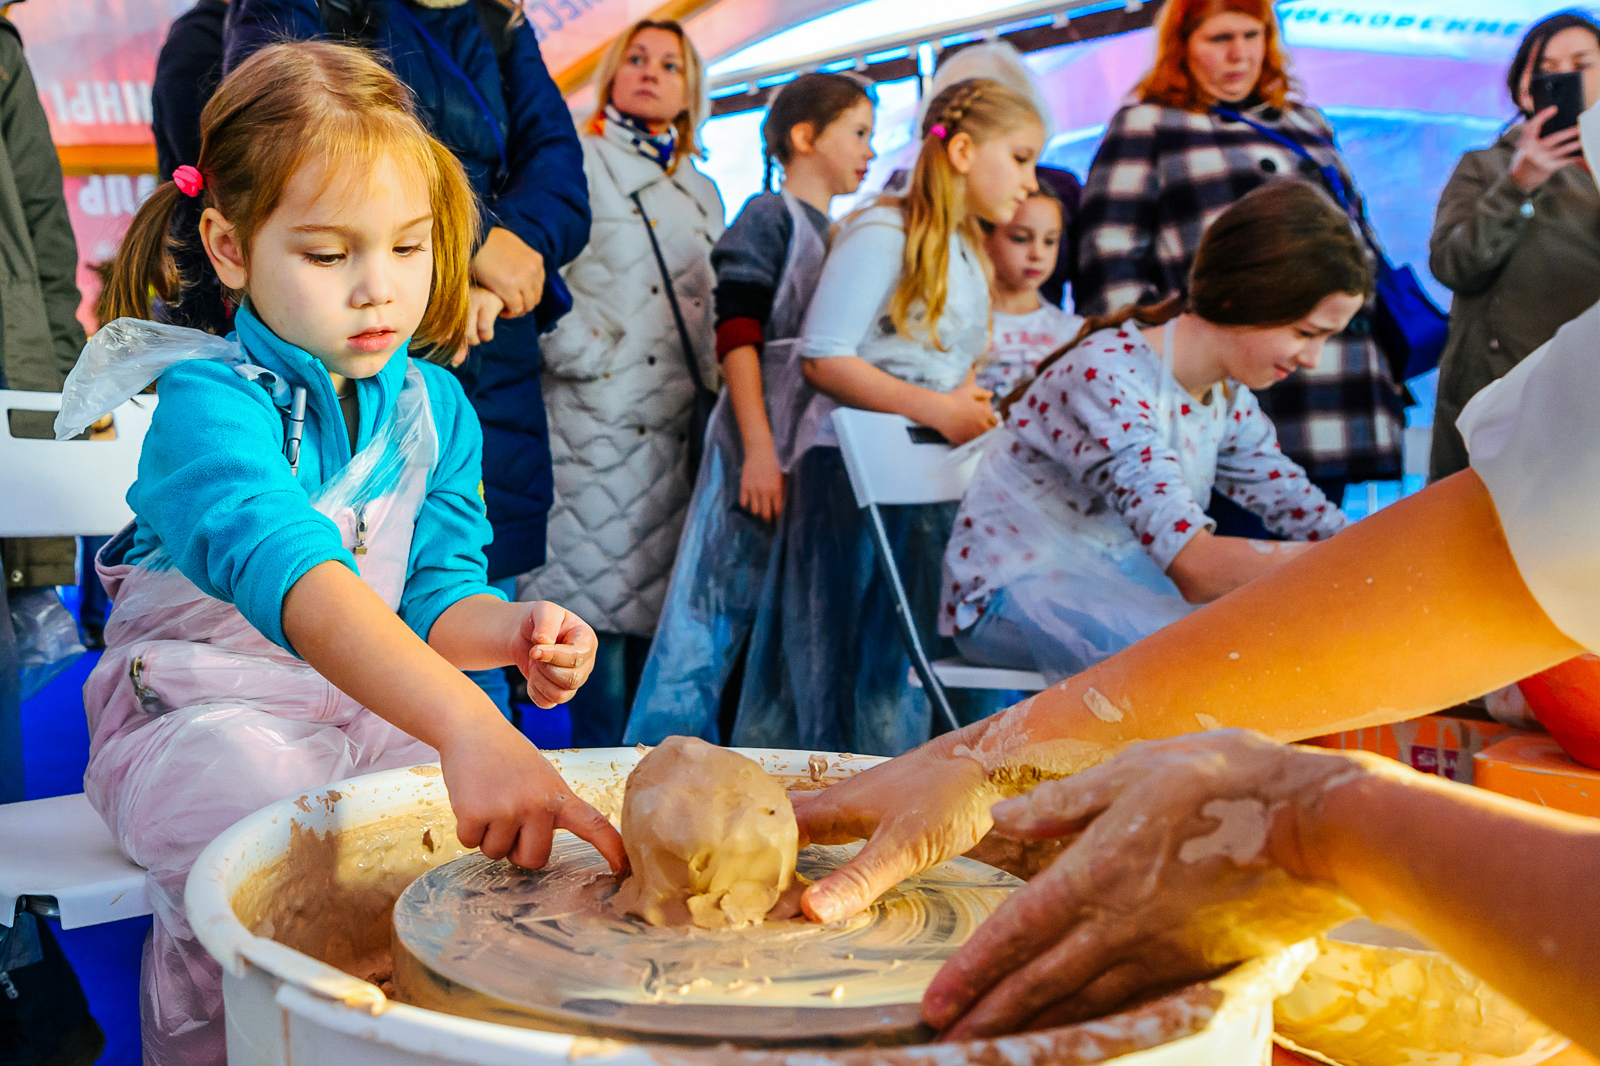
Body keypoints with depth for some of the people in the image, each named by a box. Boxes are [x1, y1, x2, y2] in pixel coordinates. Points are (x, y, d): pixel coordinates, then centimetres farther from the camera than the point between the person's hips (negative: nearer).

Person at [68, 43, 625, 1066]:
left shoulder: (435, 405, 2)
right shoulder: (207, 402, -19)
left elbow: (435, 596, 0)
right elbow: (287, 570, -39)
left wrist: (510, 632, -26)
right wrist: (466, 725, -54)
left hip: (378, 712, 5)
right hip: (203, 716, -4)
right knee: (251, 792, -36)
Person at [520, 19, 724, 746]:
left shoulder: (702, 193, 24)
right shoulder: (576, 161, 6)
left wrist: (709, 389, 13)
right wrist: (585, 352, -11)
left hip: (673, 429, 6)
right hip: (597, 422, -5)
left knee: (654, 602, 4)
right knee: (600, 614, -8)